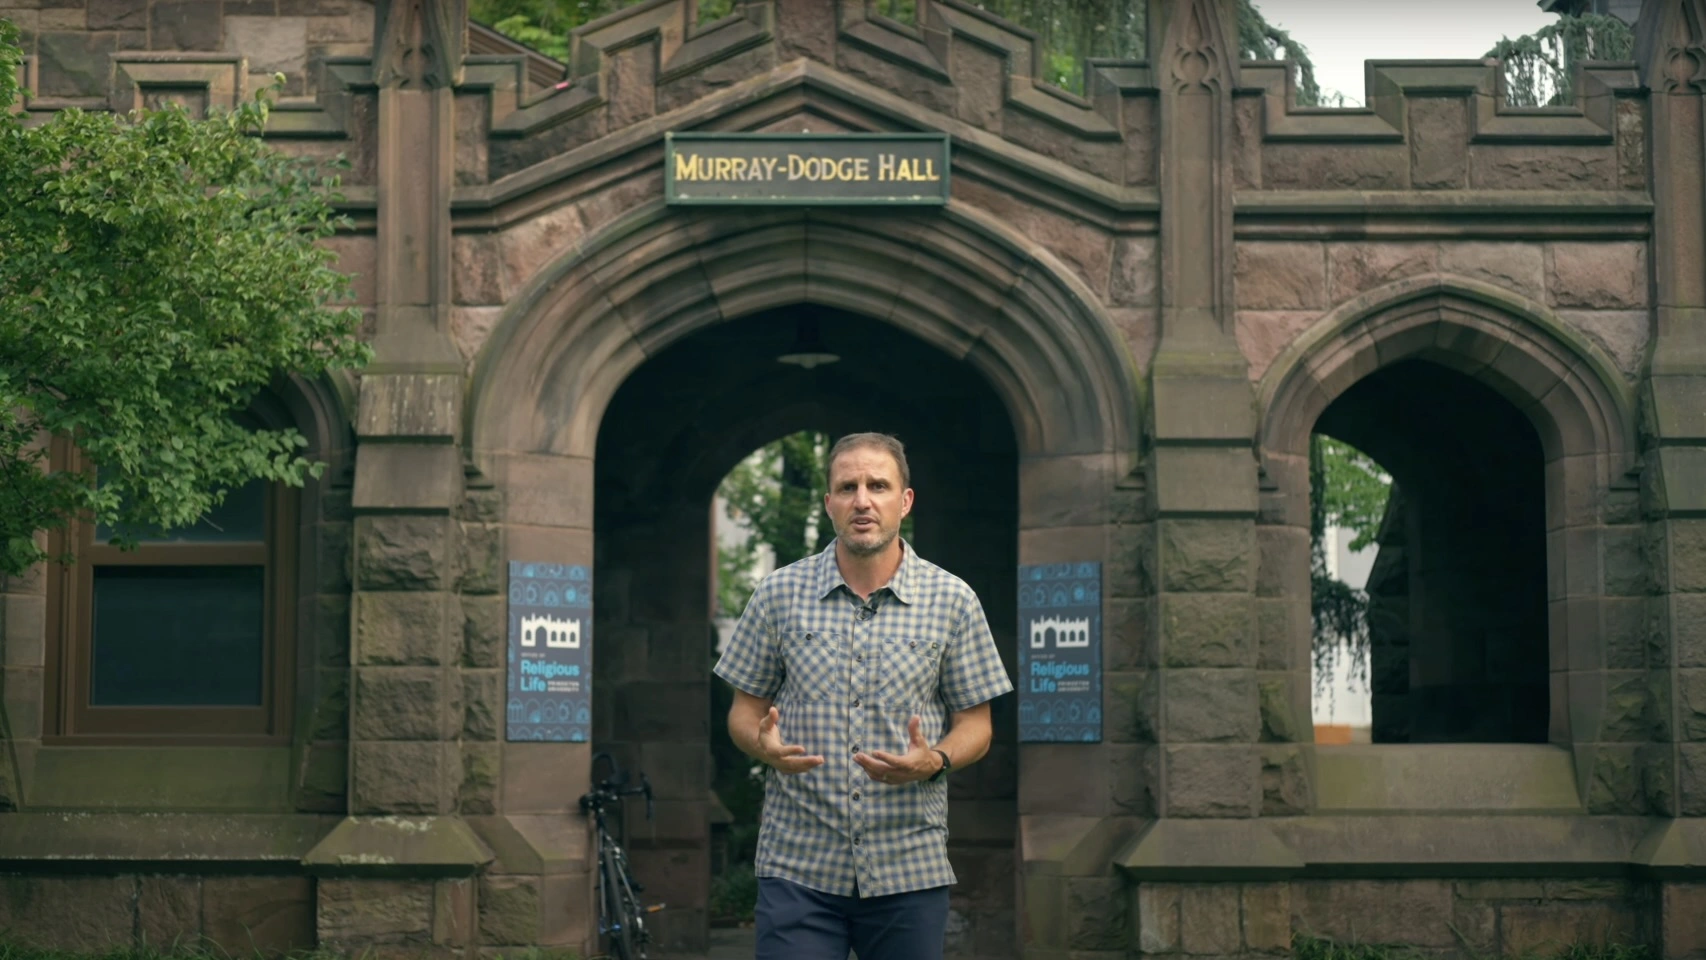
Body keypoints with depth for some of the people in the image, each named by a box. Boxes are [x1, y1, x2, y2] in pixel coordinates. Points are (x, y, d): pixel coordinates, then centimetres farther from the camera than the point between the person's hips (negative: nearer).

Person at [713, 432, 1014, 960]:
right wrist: (765, 745, -12)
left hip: (910, 870, 0)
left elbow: (975, 724, 6)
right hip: (797, 863, 0)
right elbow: (744, 709, 10)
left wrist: (935, 761, -15)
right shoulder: (780, 594, 5)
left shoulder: (952, 600, 3)